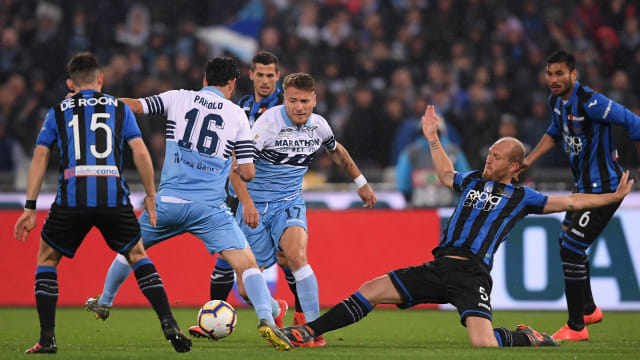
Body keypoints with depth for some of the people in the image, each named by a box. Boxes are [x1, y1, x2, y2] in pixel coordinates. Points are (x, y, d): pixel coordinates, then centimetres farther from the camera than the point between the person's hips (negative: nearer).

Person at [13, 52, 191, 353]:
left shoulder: (58, 112, 17)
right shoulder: (119, 108, 16)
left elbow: (39, 157, 10)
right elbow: (141, 153, 7)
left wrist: (30, 207, 10)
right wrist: (151, 196, 14)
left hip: (71, 199, -1)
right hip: (114, 197, 1)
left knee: (47, 258, 19)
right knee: (137, 255, 20)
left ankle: (47, 338, 9)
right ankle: (169, 325, 6)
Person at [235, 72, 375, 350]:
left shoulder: (318, 125, 0)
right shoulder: (269, 122, -16)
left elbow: (336, 151, 24)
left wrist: (361, 183, 32)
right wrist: (247, 203, -31)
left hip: (290, 204, 2)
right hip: (256, 206, -2)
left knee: (296, 254, -28)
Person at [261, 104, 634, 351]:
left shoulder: (521, 197, 6)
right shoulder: (473, 180, 21)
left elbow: (569, 201, 4)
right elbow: (447, 175, 43)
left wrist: (613, 196, -2)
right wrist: (433, 139, 44)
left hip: (472, 275, -5)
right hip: (438, 267, 5)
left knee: (483, 342, -26)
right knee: (372, 290, -5)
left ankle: (525, 338, 7)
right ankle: (307, 333, -2)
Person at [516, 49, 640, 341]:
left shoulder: (590, 103, -26)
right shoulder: (556, 100, 2)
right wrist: (529, 160, 16)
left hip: (604, 188, -10)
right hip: (583, 186, 10)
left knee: (571, 248, -12)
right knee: (567, 242, 23)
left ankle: (576, 327, -2)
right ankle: (588, 309, 41)